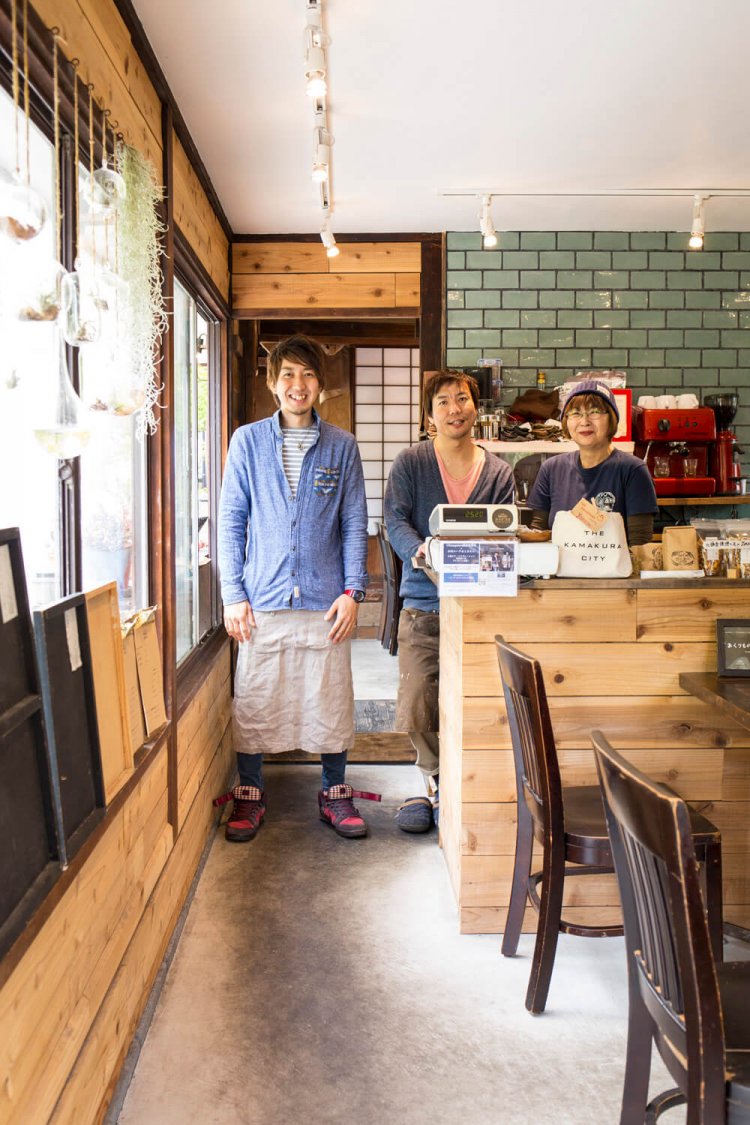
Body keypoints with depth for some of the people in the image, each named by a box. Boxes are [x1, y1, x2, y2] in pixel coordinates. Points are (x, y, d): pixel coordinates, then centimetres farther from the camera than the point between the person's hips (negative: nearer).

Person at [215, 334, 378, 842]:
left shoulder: (341, 446, 6)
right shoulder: (248, 441, 5)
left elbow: (355, 523, 6)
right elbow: (231, 520, 4)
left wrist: (352, 592, -3)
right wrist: (233, 595, -3)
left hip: (324, 600, 0)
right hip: (262, 598, 0)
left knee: (331, 699, 7)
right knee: (254, 700, 6)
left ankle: (335, 794, 25)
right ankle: (250, 794, 24)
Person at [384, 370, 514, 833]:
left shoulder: (499, 471, 12)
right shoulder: (411, 463, 5)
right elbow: (395, 521, -6)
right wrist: (420, 552, -26)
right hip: (424, 605, -1)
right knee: (415, 712, -5)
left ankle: (441, 784, 25)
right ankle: (440, 779, 22)